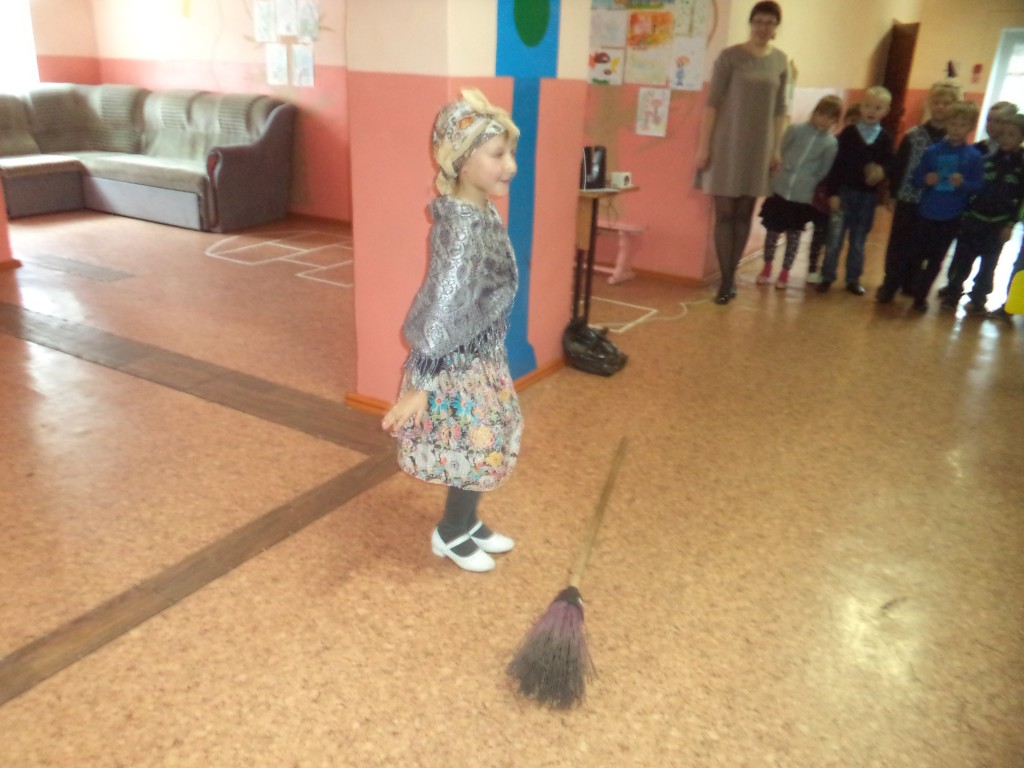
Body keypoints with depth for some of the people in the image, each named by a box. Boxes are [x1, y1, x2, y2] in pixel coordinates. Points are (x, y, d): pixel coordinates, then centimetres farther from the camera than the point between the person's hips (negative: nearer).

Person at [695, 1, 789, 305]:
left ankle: (731, 275, 14)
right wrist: (703, 145, -11)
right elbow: (712, 103, -7)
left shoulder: (780, 61, 7)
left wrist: (777, 148, 8)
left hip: (759, 147, 4)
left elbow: (780, 108, 11)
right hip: (727, 144, -4)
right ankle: (726, 279, 2)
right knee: (725, 213, -4)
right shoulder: (730, 56, -5)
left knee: (745, 214, 6)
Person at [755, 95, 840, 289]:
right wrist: (779, 173, 5)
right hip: (780, 189, 1)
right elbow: (779, 153, 6)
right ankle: (767, 267, 25)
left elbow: (823, 173, 2)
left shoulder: (830, 143, -3)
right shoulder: (795, 130, -1)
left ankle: (785, 272, 20)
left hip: (803, 197, -1)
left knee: (794, 235, 8)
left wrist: (812, 188, 1)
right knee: (772, 231, 9)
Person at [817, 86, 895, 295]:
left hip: (868, 196, 2)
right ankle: (827, 276, 12)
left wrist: (883, 171, -24)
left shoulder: (886, 139, 3)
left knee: (858, 240, 11)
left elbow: (890, 165, 1)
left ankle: (853, 278, 21)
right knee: (835, 237, 0)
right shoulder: (848, 132, -3)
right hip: (844, 192, -2)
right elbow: (836, 164, -7)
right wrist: (833, 192, -13)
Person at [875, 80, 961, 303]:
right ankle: (889, 285, 12)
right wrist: (892, 195, -2)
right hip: (908, 199, -1)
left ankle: (911, 283, 25)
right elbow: (898, 166, 0)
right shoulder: (913, 135, -2)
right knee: (899, 245, 4)